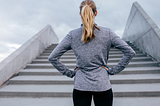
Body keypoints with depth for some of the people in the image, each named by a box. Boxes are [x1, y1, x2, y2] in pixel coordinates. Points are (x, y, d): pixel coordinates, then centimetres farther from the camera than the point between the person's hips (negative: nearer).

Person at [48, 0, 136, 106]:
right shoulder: (107, 33, -7)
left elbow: (52, 58, -4)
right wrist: (113, 70, -1)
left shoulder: (72, 35, -6)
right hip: (102, 85, 0)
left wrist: (69, 72, 1)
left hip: (80, 86, 1)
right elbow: (130, 52, -5)